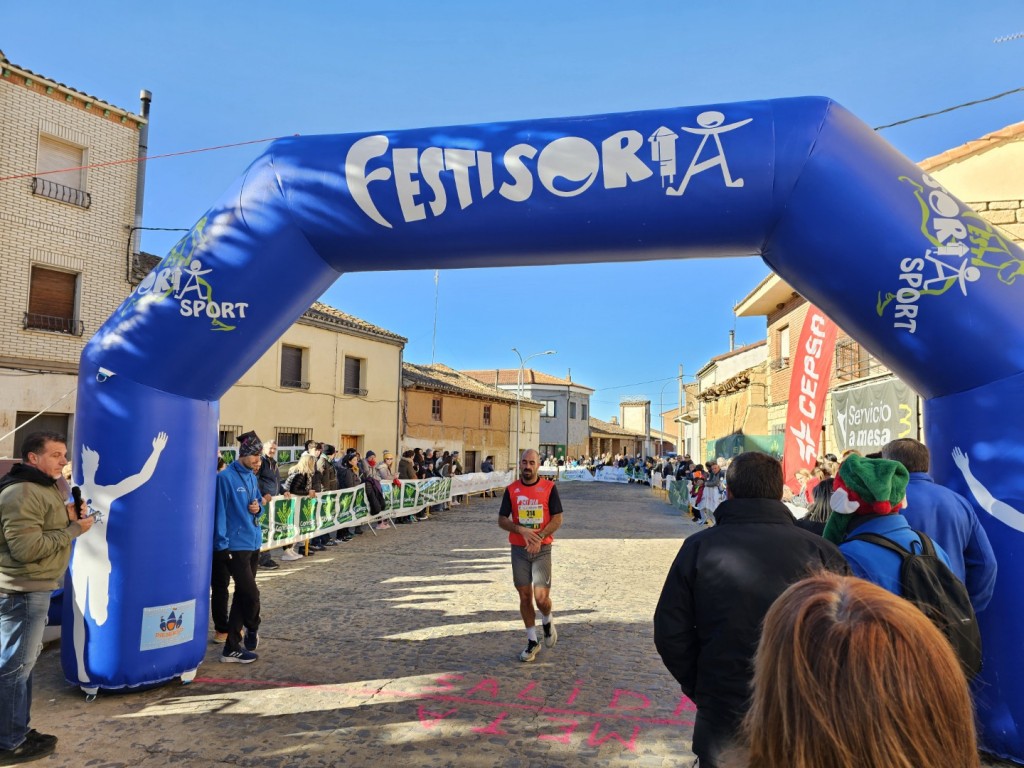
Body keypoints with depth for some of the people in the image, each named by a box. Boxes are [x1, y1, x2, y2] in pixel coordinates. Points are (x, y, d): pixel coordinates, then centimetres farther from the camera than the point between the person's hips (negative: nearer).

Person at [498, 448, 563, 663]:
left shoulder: (549, 488, -3)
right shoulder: (511, 490, 2)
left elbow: (557, 519, -4)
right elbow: (501, 520, 2)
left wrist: (539, 537, -17)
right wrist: (521, 530, -15)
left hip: (542, 549, -2)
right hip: (519, 550, 2)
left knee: (541, 597, -10)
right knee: (525, 596, 7)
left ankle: (547, 622, 24)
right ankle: (532, 641, 23)